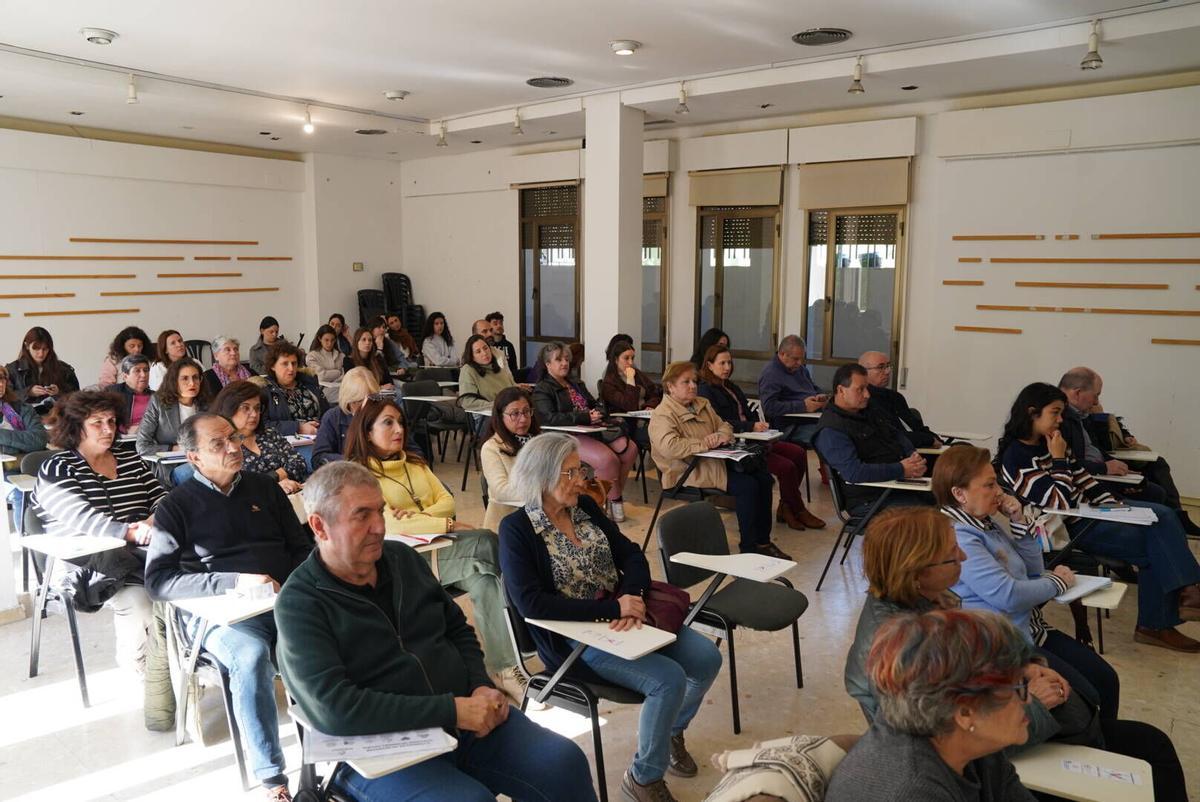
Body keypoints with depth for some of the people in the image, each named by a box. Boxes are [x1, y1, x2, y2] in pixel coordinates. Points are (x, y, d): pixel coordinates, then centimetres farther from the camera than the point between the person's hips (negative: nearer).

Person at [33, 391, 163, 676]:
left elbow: (160, 497, 11)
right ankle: (136, 667, -9)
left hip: (136, 554, 4)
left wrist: (152, 522, -14)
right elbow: (83, 518, -18)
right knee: (137, 599, -30)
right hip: (84, 564, -4)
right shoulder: (56, 469, -2)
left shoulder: (129, 457, 14)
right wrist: (131, 533, -33)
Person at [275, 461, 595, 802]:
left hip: (464, 717, 5)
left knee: (565, 763, -12)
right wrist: (451, 709, -24)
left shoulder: (403, 558, 7)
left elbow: (457, 629, 18)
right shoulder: (299, 604, -12)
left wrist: (481, 686, -3)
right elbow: (334, 708, -23)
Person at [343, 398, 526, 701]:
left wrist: (421, 515, -10)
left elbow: (447, 501, 12)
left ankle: (502, 668, -30)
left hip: (438, 547, 6)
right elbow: (390, 523, -16)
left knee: (483, 576, -27)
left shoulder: (415, 464, 21)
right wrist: (449, 525, -16)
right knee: (486, 541, -27)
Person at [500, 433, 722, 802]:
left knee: (706, 658, -5)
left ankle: (671, 730, 25)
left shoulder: (585, 506, 6)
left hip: (621, 615, 7)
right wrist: (612, 608, -25)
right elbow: (531, 604, -23)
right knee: (669, 678, -24)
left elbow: (631, 555, 6)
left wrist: (633, 597, -18)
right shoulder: (517, 530, -13)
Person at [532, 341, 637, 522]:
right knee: (608, 459, -31)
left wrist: (597, 413, 1)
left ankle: (613, 494, -1)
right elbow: (550, 418, -14)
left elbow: (595, 404, 28)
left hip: (591, 431, 8)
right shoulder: (542, 390, 1)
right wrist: (585, 417, -19)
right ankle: (615, 500, -6)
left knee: (630, 449, -16)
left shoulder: (576, 385, 27)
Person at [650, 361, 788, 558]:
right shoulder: (662, 415, -13)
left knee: (763, 477, -5)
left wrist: (722, 435, -3)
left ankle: (762, 540, 6)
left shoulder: (702, 404, 16)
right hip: (689, 473, -9)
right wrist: (704, 443, -24)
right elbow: (669, 447, -29)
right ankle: (749, 547, -10)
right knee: (747, 485, -23)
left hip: (715, 460, 9)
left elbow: (724, 425, 23)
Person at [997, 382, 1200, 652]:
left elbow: (1082, 478, 14)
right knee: (1154, 545, -15)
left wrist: (1113, 504, 3)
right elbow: (1060, 504, -24)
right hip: (1069, 528, -9)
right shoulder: (1016, 457, -21)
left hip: (1089, 508, 9)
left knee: (1163, 515, -8)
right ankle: (1154, 625, -4)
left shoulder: (1050, 441, 6)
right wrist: (1059, 459, -18)